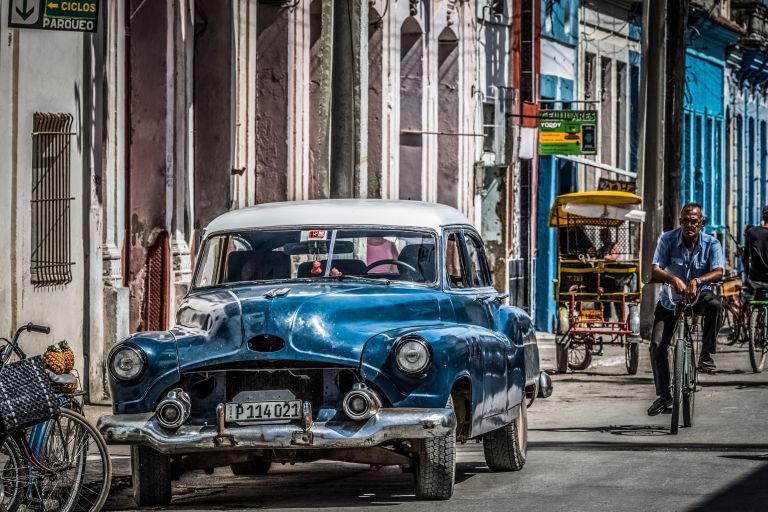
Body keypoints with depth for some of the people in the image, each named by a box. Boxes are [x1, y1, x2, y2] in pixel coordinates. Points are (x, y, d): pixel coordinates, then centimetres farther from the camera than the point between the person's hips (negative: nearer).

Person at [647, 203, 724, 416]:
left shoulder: (711, 244, -12)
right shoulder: (668, 239, -12)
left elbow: (718, 272, -25)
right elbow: (655, 269, -21)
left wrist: (697, 281, -45)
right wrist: (674, 280, -42)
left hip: (698, 295, -1)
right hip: (670, 299, 1)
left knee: (714, 305, -36)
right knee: (657, 345, -9)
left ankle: (706, 354, -21)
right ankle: (664, 397, 4)